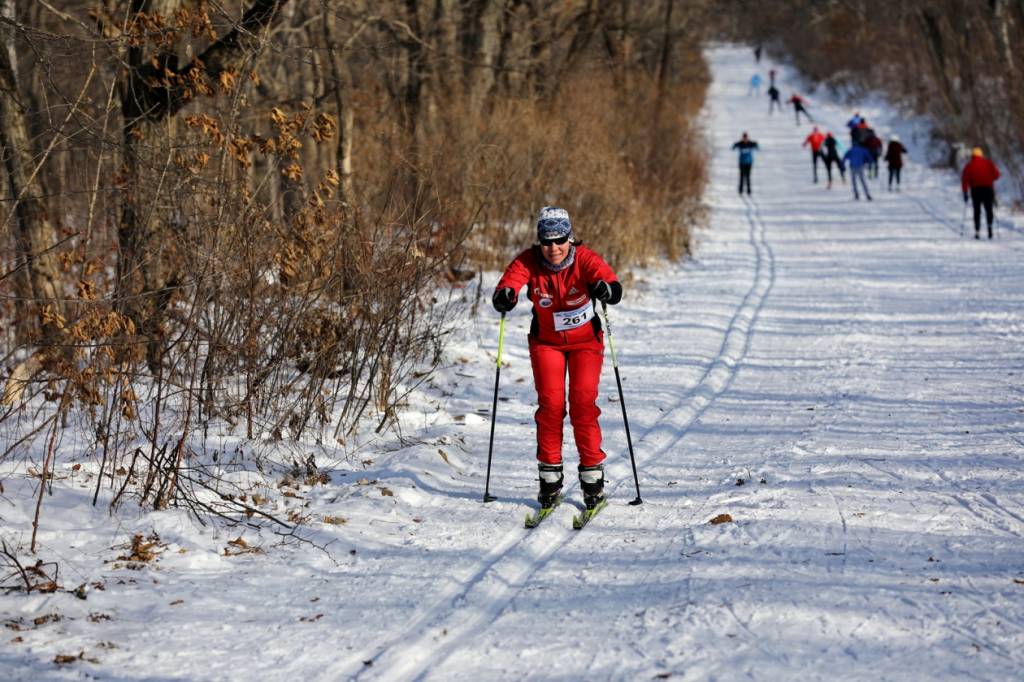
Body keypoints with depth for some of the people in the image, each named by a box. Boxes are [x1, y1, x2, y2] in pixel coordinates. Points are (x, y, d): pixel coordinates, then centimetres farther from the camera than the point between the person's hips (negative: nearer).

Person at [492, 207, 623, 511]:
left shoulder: (585, 259, -23)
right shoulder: (529, 261, -19)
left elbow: (614, 286, -38)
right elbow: (506, 287, -32)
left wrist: (605, 289, -61)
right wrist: (504, 297, -55)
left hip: (585, 340, -1)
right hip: (546, 340, 1)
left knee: (583, 402, -11)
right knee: (550, 403, -9)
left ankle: (592, 475, 1)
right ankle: (550, 479, 3)